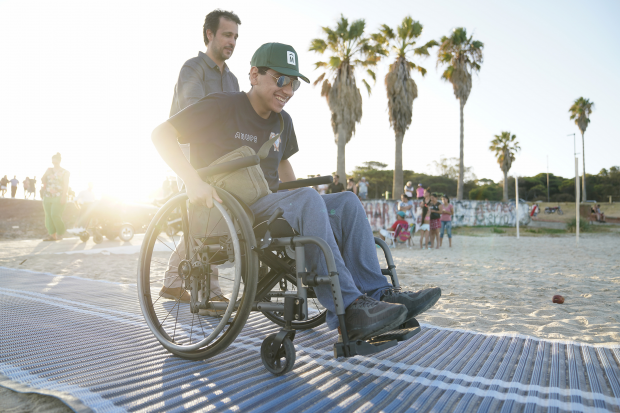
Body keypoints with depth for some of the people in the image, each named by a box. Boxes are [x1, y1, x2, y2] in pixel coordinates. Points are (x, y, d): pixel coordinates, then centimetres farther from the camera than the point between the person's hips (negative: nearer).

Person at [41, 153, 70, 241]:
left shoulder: (65, 172, 5)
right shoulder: (49, 170, 17)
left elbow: (66, 185, -3)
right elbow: (43, 180, 12)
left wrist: (64, 196, -12)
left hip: (58, 197, -5)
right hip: (47, 197, 5)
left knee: (55, 215, -17)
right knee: (48, 215, -2)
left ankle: (60, 233, -4)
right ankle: (52, 235, 0)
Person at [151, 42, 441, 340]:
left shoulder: (282, 122, 17)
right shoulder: (223, 106, -4)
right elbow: (161, 133, -10)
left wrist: (301, 203, 17)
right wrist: (192, 180, -27)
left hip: (269, 203, 7)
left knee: (347, 202, -12)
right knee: (308, 200, -33)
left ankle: (376, 294, -18)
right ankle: (348, 310, -35)